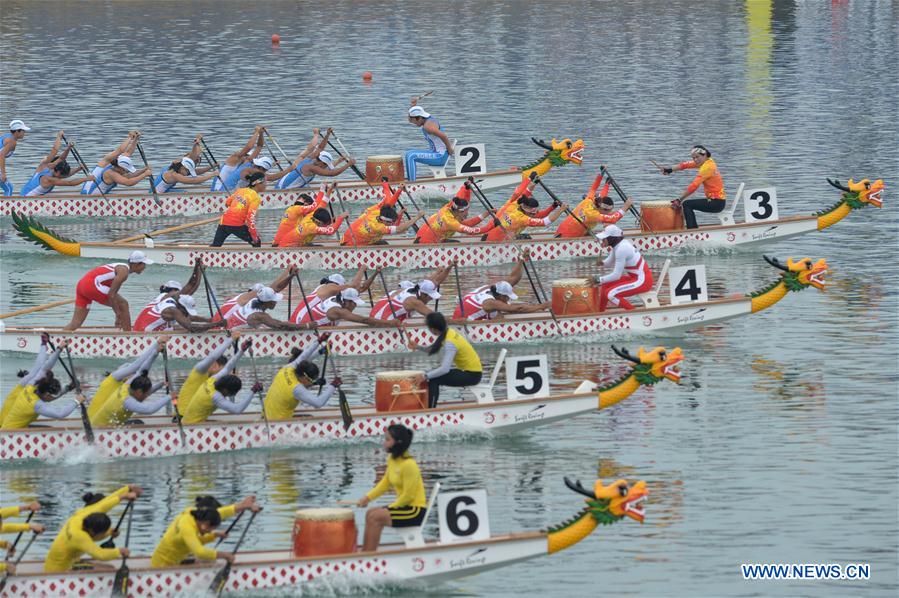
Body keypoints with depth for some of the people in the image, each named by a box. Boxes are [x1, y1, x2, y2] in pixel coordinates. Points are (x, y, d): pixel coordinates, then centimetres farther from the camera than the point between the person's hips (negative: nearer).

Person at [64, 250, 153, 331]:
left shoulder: (120, 268, 21)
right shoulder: (124, 271, -8)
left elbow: (112, 294, 25)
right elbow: (111, 294, -15)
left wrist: (118, 317, 25)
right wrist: (118, 315, -10)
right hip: (92, 285, -10)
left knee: (76, 323, 6)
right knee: (123, 304, -1)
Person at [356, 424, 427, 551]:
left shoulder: (409, 464, -22)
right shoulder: (392, 459, 6)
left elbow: (408, 496, -20)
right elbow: (385, 483, 16)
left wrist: (390, 508, -10)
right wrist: (367, 498, 5)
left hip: (416, 511, -10)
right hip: (406, 507, 10)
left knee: (375, 517, -18)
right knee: (370, 513, 8)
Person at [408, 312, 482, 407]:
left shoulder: (450, 343, -27)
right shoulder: (448, 332, 0)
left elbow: (444, 369, -34)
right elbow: (433, 350, 13)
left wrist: (425, 376, -29)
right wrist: (418, 347, -1)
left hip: (472, 375, -9)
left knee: (434, 380, -18)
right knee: (432, 375, 9)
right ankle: (430, 408, 15)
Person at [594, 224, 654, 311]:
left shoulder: (621, 249, -23)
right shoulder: (618, 244, 4)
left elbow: (616, 275, -21)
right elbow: (609, 262, 17)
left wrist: (598, 280, -12)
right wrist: (601, 263, -5)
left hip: (642, 281, -10)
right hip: (635, 277, 10)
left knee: (610, 294, -17)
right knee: (605, 286, 15)